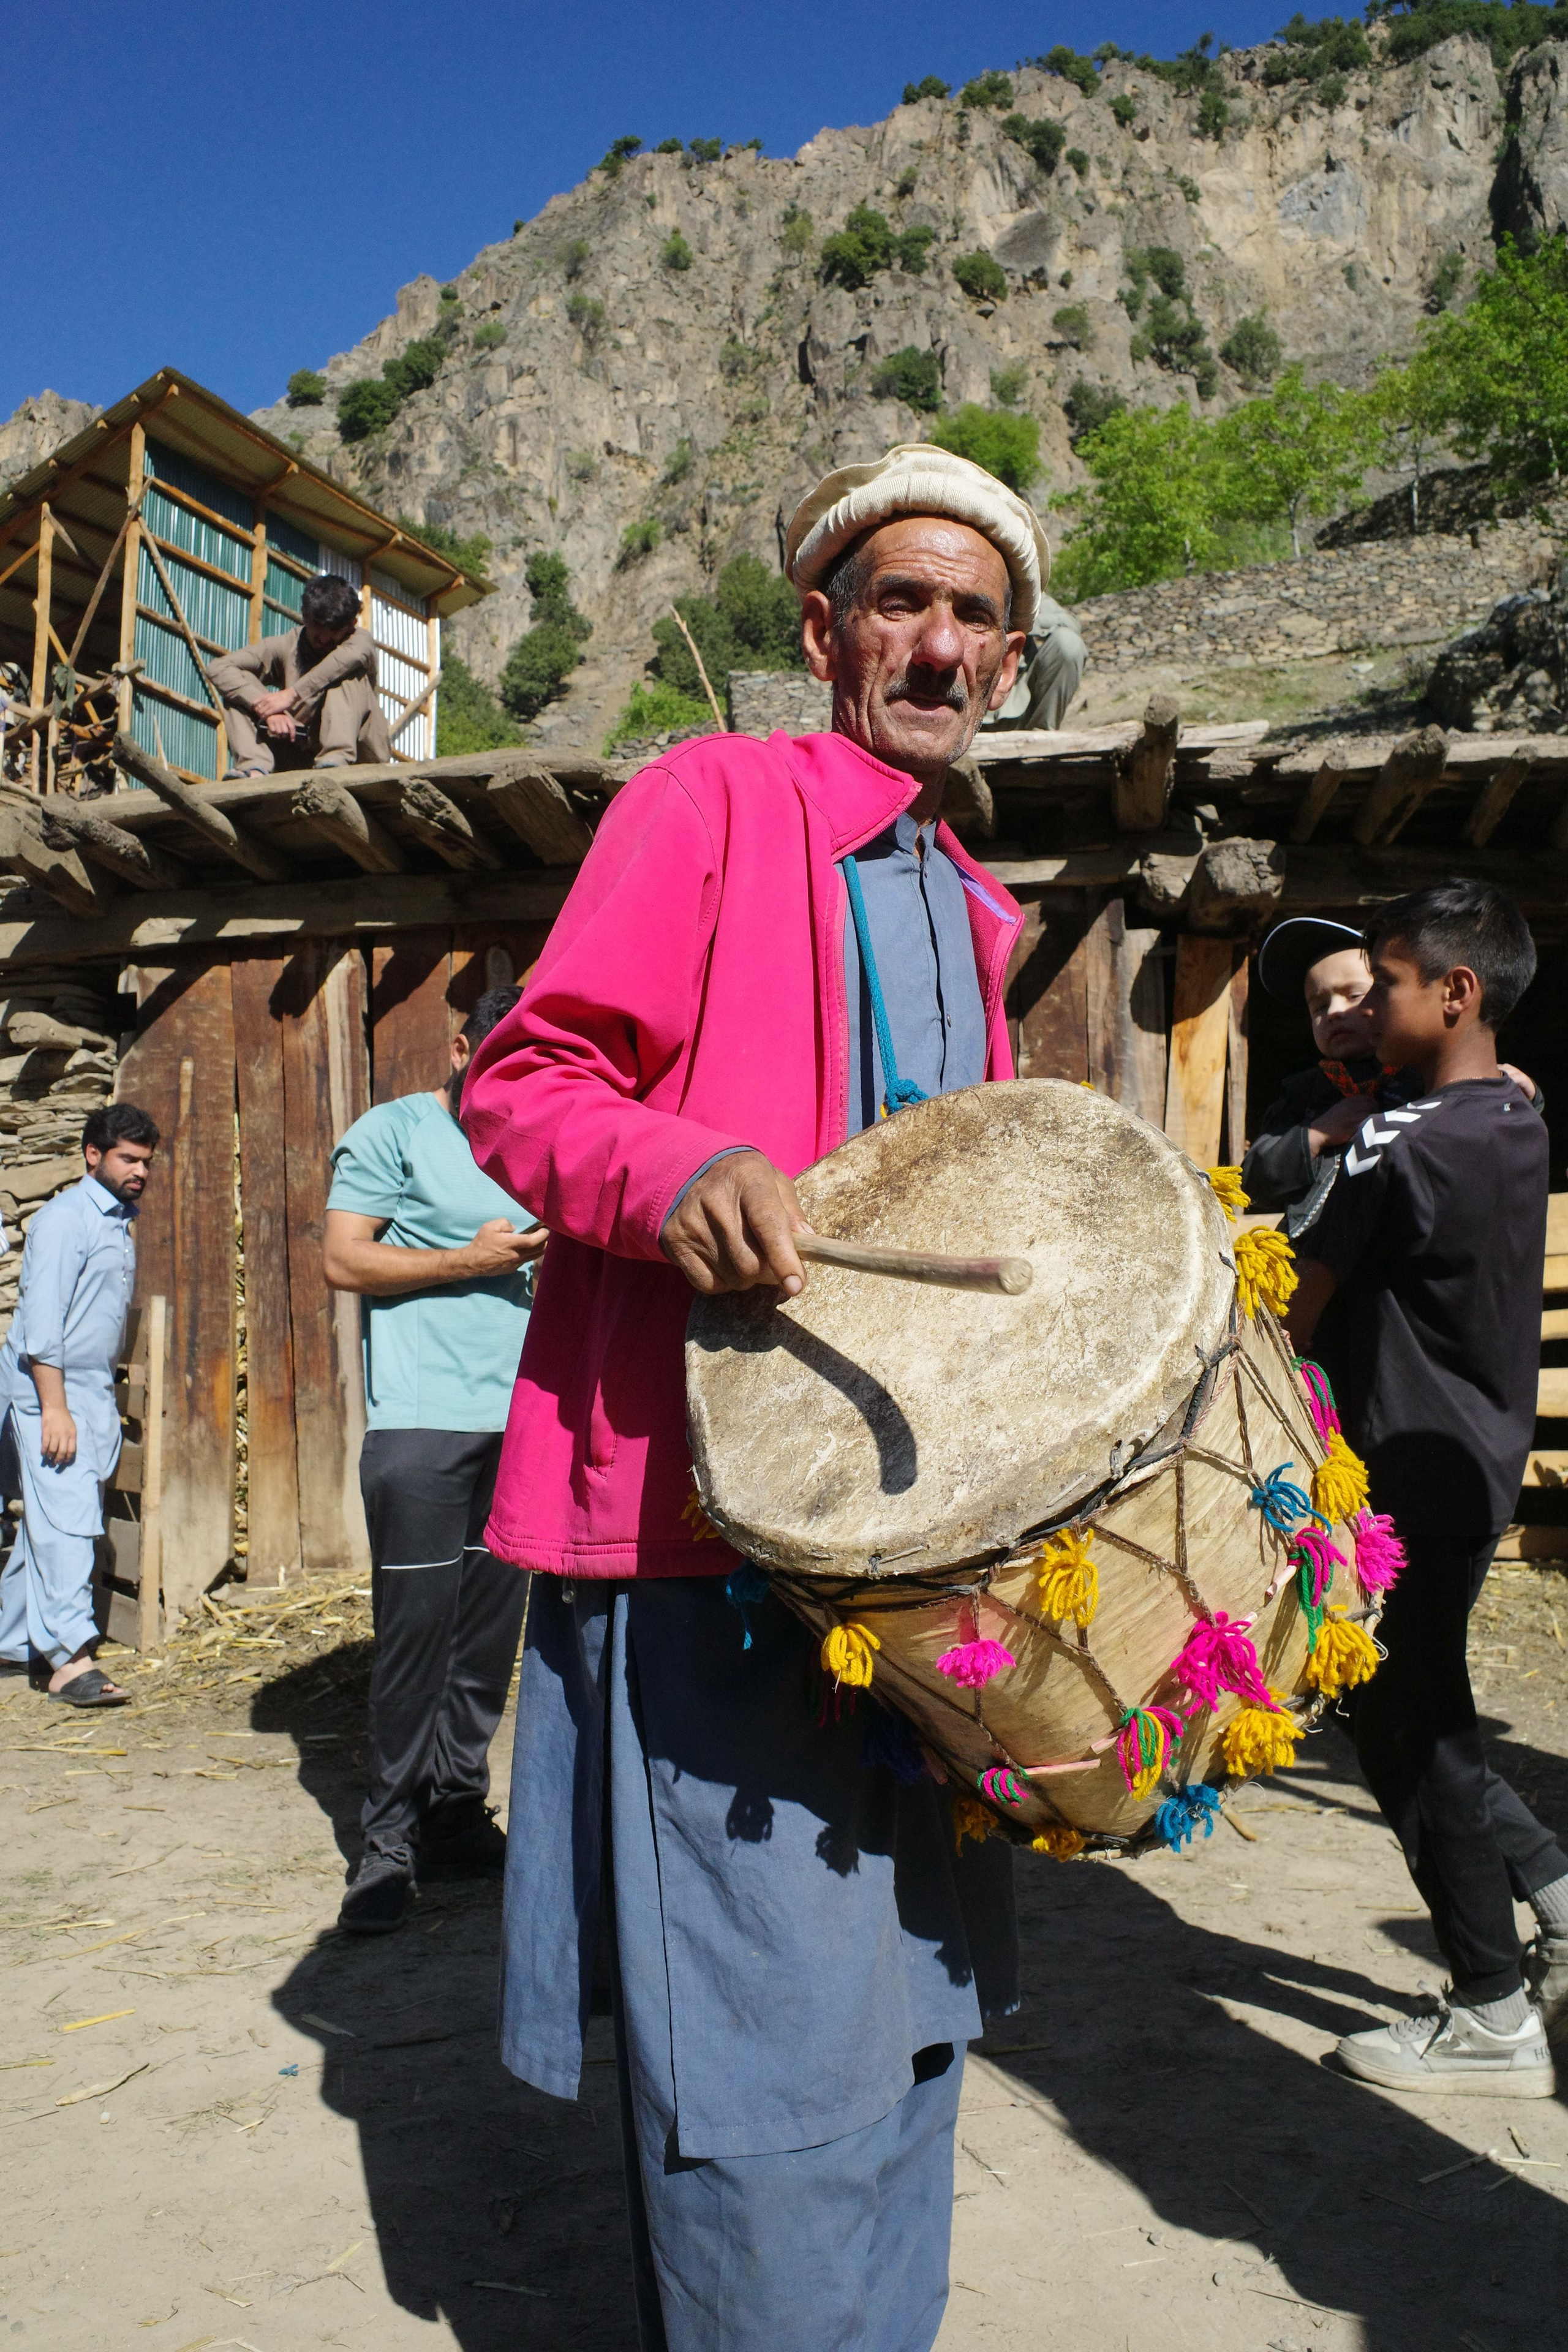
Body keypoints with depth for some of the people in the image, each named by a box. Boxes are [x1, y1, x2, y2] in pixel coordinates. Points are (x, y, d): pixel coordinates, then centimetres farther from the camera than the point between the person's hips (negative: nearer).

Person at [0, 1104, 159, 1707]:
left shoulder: (121, 1222, 16)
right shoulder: (65, 1218, -10)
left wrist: (106, 1409, 17)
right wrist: (54, 1407, -21)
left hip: (93, 1390, 8)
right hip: (49, 1391, -8)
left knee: (49, 1523, 11)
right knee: (65, 1523, -12)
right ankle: (69, 1658, -13)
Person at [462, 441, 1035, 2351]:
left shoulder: (973, 910, 20)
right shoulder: (708, 799, -1)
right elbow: (517, 1085, -7)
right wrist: (678, 1165, -26)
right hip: (707, 1517, -7)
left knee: (909, 2013, 17)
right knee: (778, 2058, -5)